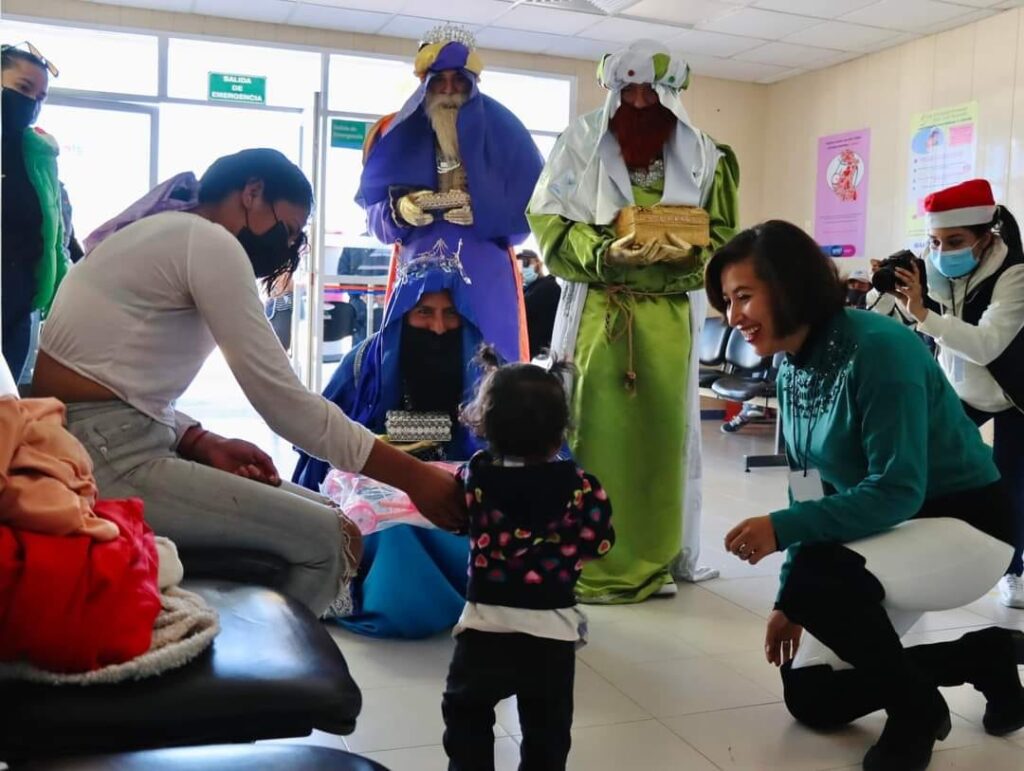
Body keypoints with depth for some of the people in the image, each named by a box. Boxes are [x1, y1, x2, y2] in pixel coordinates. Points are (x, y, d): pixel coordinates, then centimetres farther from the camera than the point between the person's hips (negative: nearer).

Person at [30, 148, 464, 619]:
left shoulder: (167, 235, 19)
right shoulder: (208, 240, -11)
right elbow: (285, 402, -16)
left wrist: (205, 445, 1)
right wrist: (413, 477, -11)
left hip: (99, 447, 10)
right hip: (106, 459, -10)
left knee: (316, 519, 8)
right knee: (328, 540, -12)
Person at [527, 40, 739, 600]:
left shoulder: (702, 155, 7)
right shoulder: (581, 142, 2)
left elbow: (723, 235, 8)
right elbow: (548, 222, -2)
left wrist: (688, 252, -14)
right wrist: (603, 253, -19)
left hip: (669, 316, 2)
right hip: (598, 312, -2)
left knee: (663, 434, 5)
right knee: (591, 432, -4)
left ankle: (655, 561, 18)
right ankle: (585, 564, 6)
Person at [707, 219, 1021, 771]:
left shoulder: (878, 349, -25)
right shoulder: (792, 370, -1)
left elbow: (898, 491, -29)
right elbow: (811, 492, 6)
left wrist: (782, 530, -34)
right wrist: (788, 601, 2)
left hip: (964, 524, -8)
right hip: (891, 532, 8)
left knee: (816, 577, -35)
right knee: (809, 697, 6)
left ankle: (917, 708, -6)